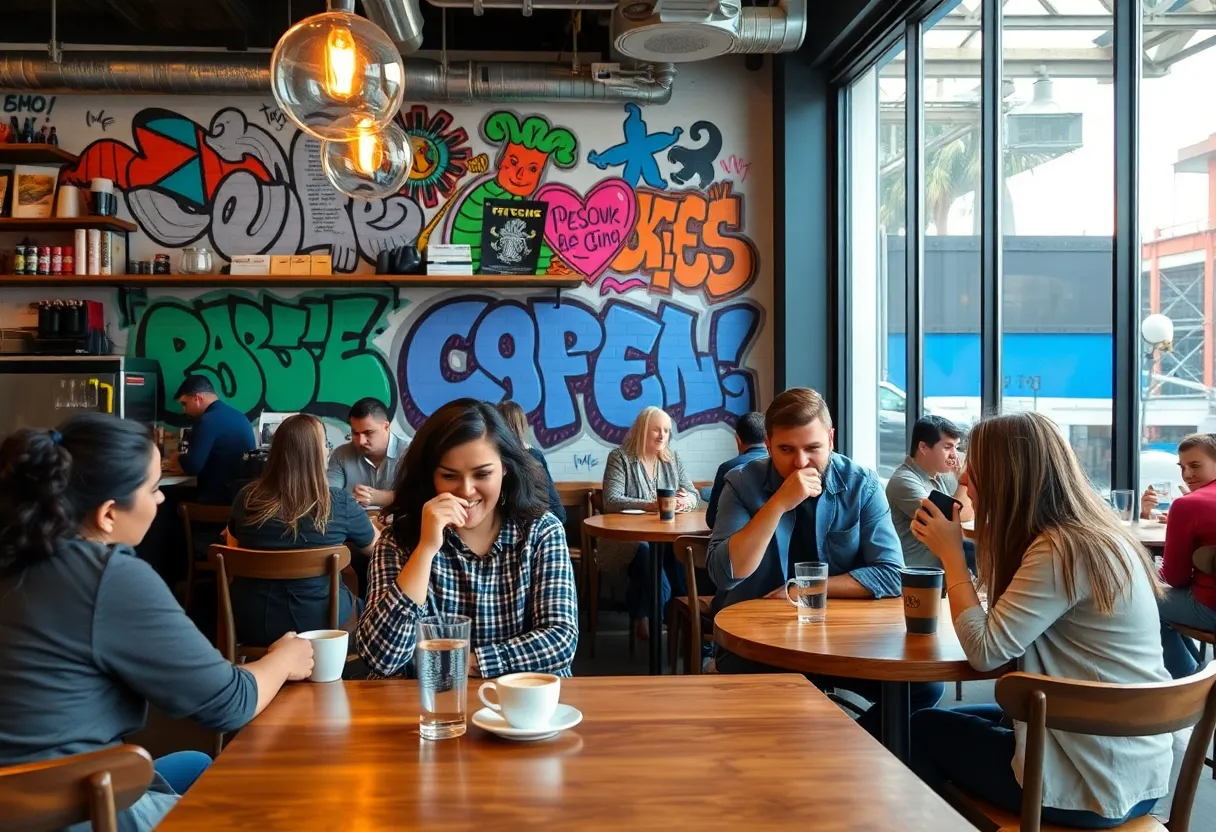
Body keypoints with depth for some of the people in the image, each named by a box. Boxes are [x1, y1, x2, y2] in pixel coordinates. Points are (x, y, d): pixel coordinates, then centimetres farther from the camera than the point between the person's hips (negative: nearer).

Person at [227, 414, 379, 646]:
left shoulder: (247, 497, -8)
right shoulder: (339, 503, -16)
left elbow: (233, 547, 12)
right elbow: (375, 548, 4)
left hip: (250, 624, 3)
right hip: (316, 624, -3)